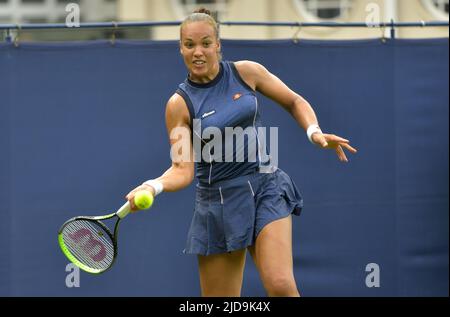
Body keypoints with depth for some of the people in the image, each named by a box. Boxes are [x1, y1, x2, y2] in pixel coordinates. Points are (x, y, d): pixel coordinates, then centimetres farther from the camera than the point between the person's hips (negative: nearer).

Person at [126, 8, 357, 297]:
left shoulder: (246, 72, 0)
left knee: (280, 285, -20)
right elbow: (183, 170, -9)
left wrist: (314, 132, -6)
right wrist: (153, 186, -29)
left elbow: (295, 102, 12)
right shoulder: (179, 104, -4)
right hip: (218, 202, 0)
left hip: (266, 188, 0)